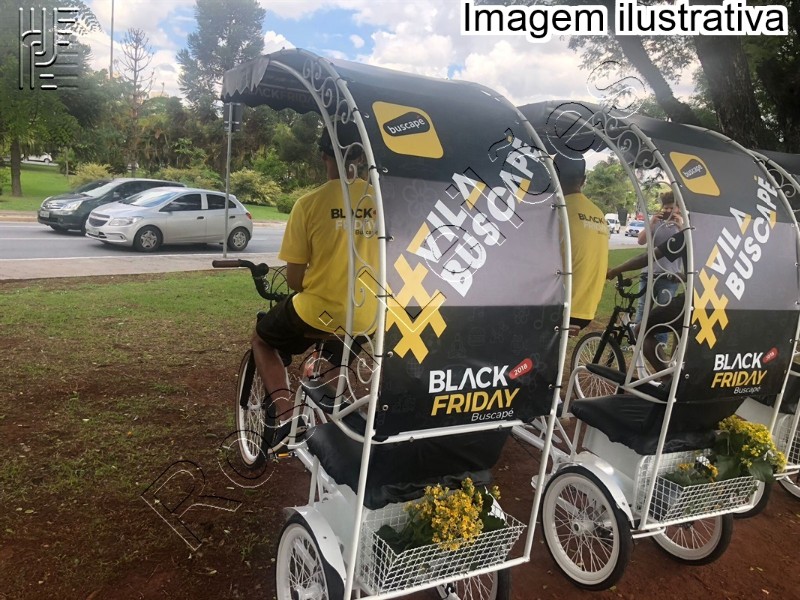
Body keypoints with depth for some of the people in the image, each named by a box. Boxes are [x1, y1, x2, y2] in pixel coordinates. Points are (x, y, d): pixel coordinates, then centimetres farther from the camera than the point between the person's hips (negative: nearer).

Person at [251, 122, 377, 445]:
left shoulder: (309, 203, -11)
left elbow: (294, 279, -7)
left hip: (318, 313, -4)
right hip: (367, 318, 4)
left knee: (263, 339, 23)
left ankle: (283, 412, 7)